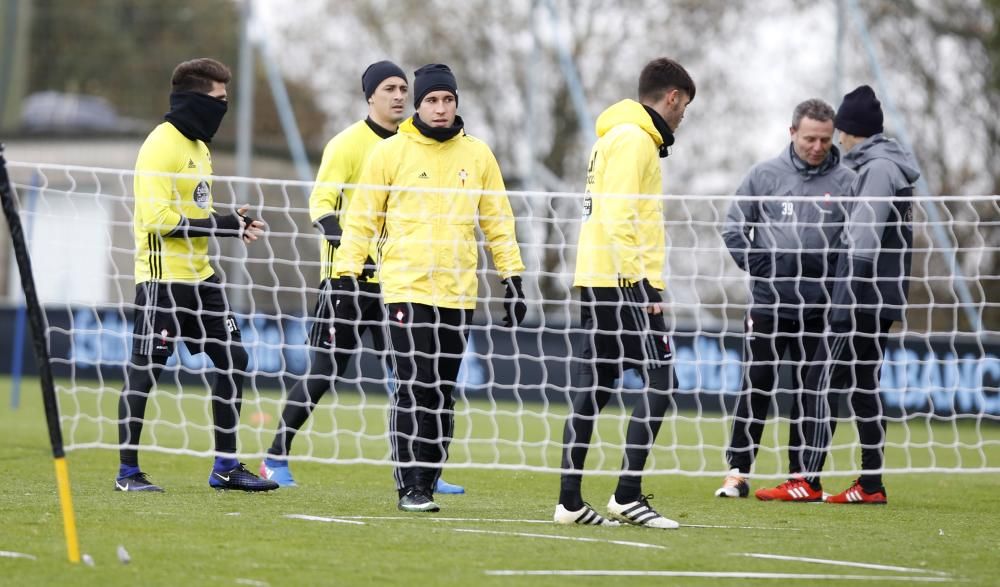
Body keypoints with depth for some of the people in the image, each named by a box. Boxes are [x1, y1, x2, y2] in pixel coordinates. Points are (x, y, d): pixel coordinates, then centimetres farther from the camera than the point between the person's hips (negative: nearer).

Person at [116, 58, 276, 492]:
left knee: (232, 359, 9)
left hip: (199, 276, 10)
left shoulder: (199, 146, 15)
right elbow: (159, 218, -21)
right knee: (144, 372, -4)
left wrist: (234, 223, 5)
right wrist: (222, 225, -20)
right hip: (162, 277, -10)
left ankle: (226, 467, 16)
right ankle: (128, 472, 3)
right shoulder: (161, 146, -14)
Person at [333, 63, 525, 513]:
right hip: (406, 290, -3)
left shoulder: (478, 156, 10)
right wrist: (347, 278, -1)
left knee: (443, 395, 5)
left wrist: (513, 276, 10)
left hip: (458, 294, 3)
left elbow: (498, 221, 15)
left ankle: (427, 483, 11)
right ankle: (410, 487, -7)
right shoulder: (390, 152, 1)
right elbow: (360, 219, 4)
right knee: (413, 390, -10)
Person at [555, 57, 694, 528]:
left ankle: (570, 501, 7)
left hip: (597, 280, 10)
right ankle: (627, 495, -13)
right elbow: (618, 217, -18)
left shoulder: (614, 137, 21)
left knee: (592, 390, 8)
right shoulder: (633, 139, -9)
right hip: (622, 282, -10)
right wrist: (638, 280, -20)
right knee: (660, 380, -9)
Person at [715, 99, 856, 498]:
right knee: (755, 387, -1)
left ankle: (801, 473, 12)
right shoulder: (765, 176, 2)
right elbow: (734, 227, 7)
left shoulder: (845, 182, 1)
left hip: (819, 308, 0)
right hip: (768, 302, 0)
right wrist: (759, 266, -1)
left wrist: (835, 275, -5)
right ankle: (738, 471, 1)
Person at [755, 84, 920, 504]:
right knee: (862, 387, 12)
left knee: (823, 381, -9)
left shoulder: (878, 169, -13)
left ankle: (808, 481, -11)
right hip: (879, 300, 10)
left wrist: (849, 297, -18)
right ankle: (871, 484, 12)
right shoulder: (888, 167, 18)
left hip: (865, 297, -10)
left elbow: (865, 242, -19)